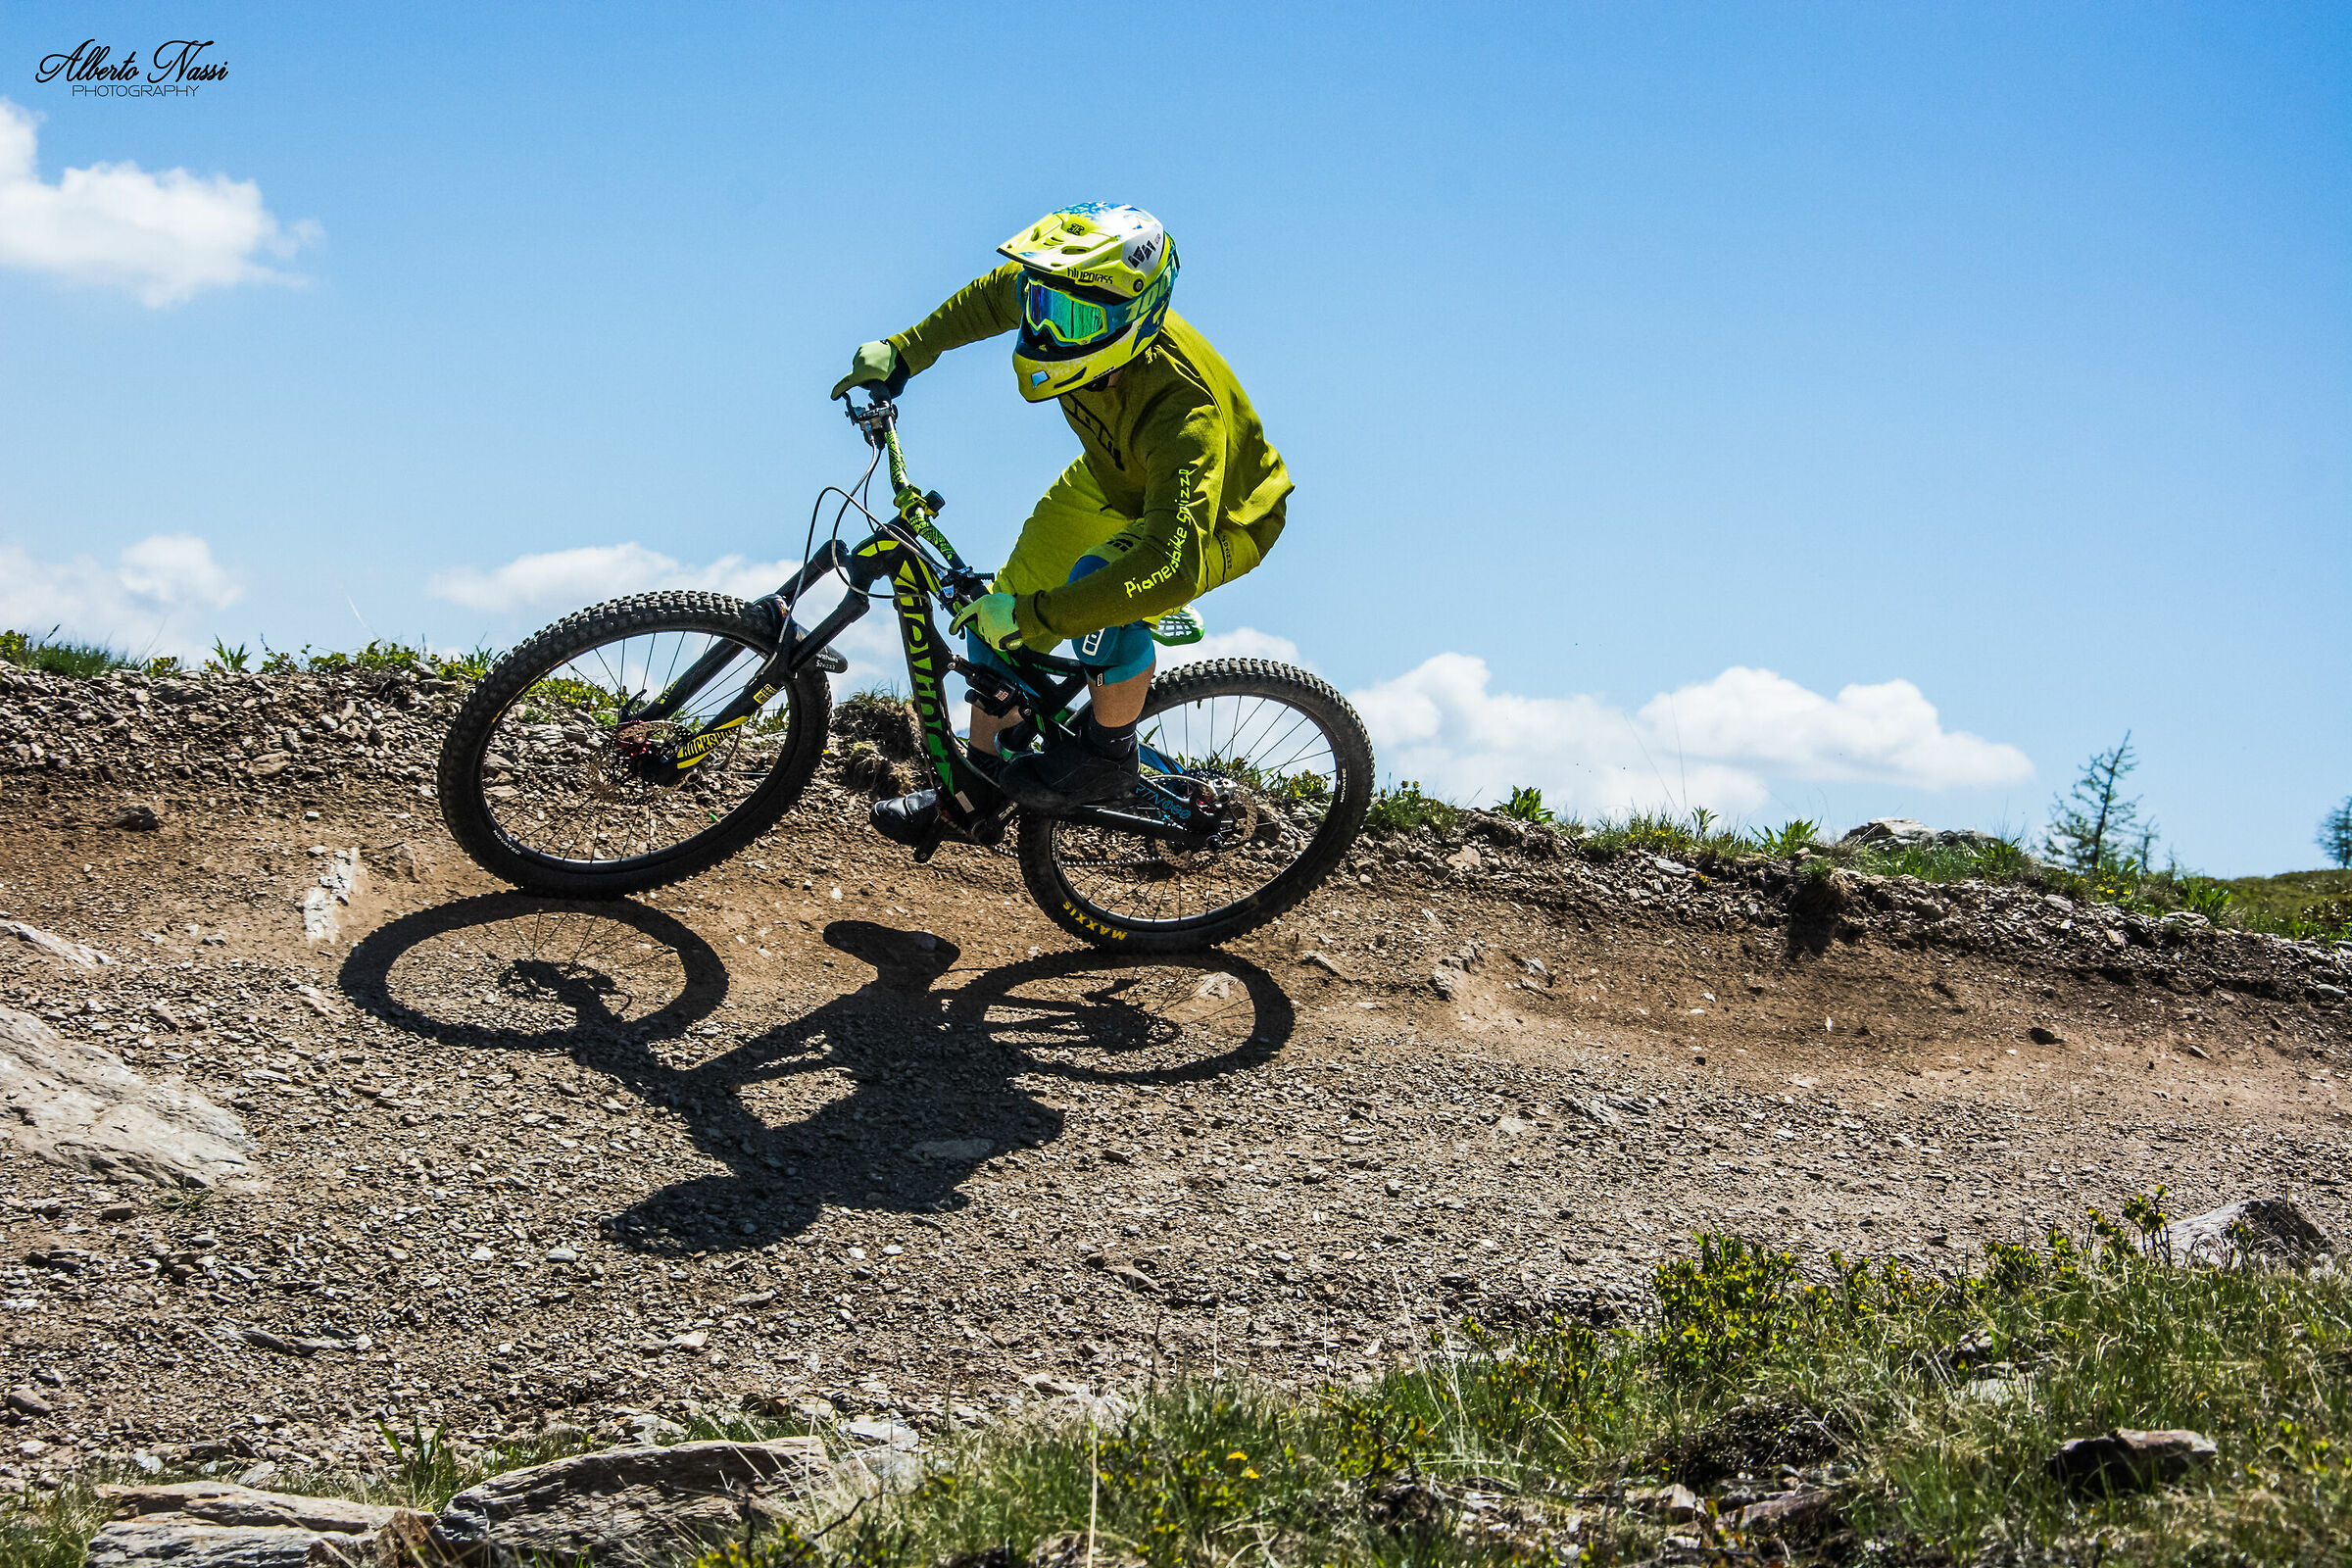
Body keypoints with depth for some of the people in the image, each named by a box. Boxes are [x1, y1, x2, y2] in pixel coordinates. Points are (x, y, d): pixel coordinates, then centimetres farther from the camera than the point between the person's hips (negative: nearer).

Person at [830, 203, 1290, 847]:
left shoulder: (1184, 412, -45)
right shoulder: (1076, 304, -27)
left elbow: (1171, 568, -52)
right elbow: (995, 294, -1)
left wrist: (1030, 616, -50)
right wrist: (903, 353, 0)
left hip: (1221, 518, -7)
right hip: (1114, 480, 7)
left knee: (1098, 584, -33)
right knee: (998, 616, 3)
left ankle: (1109, 757, -8)